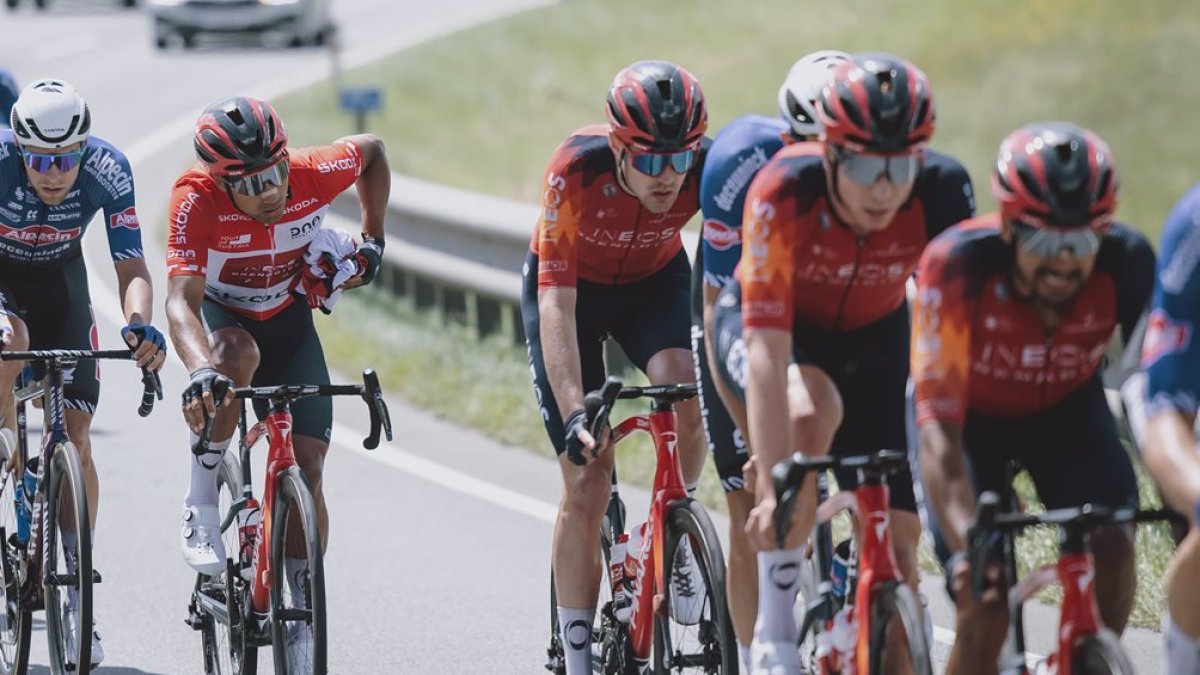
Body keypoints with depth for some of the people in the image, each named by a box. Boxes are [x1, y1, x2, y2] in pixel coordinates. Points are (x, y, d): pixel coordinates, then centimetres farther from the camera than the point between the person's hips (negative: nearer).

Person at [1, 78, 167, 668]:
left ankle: (77, 588, 2)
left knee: (75, 440, -6)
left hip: (60, 280, 1)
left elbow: (131, 264, -30)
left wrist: (139, 323, -50)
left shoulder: (107, 170, -28)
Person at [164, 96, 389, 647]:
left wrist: (372, 239, -4)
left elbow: (372, 149, -3)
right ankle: (201, 507, -23)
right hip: (219, 314, -2)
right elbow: (182, 298, -44)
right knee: (238, 354, -39)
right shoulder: (196, 198, -34)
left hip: (287, 318, 2)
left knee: (305, 468, -9)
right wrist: (201, 370, -62)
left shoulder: (315, 175, -27)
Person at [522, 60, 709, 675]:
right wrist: (573, 413, -45)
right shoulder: (576, 169, -36)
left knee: (686, 393, -30)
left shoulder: (709, 169, -31)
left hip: (655, 279, 2)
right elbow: (556, 305, -36)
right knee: (586, 483, -7)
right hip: (572, 284, -2)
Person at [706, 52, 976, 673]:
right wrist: (773, 487, -46)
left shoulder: (941, 192, -29)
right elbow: (768, 353, -40)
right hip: (762, 325, -3)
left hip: (872, 336, 3)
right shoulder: (785, 192, -36)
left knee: (897, 539, -7)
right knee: (811, 412, -36)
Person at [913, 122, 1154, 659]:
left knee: (1111, 542, -23)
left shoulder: (1126, 263, -30)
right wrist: (966, 547, -52)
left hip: (1065, 407, 2)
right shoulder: (957, 264, -38)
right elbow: (938, 429, -41)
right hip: (972, 412, -2)